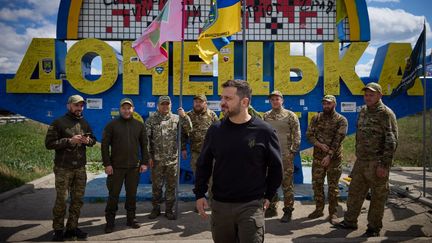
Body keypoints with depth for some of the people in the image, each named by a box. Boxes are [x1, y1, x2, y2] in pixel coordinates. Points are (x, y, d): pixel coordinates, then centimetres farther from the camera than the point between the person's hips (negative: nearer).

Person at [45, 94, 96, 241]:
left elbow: (93, 139, 19)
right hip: (63, 168, -5)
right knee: (61, 199, -1)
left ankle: (72, 228, 22)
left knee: (78, 199, 9)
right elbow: (49, 143, -10)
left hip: (80, 168, 5)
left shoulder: (84, 123, 11)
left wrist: (88, 140, -5)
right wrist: (69, 141, -20)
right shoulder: (59, 122, -6)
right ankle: (58, 230, 12)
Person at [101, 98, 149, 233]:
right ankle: (110, 221, 14)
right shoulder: (112, 125, 0)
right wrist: (107, 164, -9)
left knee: (132, 194, 9)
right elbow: (105, 145, -2)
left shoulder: (139, 125, 8)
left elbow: (144, 145, 10)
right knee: (113, 194, 3)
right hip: (116, 167, -2)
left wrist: (144, 162, 3)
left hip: (134, 167, 2)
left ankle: (131, 218, 23)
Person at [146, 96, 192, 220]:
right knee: (156, 185, 9)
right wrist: (149, 156, -5)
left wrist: (184, 116, -12)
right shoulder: (151, 120, 2)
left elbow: (188, 129, 2)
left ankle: (169, 209, 20)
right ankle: (156, 209, 24)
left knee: (171, 185, 8)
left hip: (172, 159, 1)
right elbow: (147, 139, -1)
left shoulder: (176, 118, 6)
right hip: (157, 159, -1)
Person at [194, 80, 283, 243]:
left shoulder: (264, 131, -9)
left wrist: (268, 195, 5)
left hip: (251, 205, -3)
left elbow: (276, 167, 2)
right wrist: (200, 194, 2)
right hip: (220, 205, 3)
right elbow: (203, 165, 8)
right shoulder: (215, 130, -1)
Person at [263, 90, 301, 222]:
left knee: (287, 184, 0)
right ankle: (272, 208, 22)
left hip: (286, 156, -4)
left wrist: (293, 151, -9)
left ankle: (288, 211, 10)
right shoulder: (266, 116, 10)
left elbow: (297, 135, -4)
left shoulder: (290, 115, -2)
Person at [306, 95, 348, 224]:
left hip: (334, 158, -3)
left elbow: (338, 139, -13)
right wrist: (320, 145, -16)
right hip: (318, 157, 3)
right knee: (317, 184, 9)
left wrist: (329, 155, -21)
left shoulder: (341, 120, -5)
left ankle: (333, 213, 15)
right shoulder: (316, 118, 6)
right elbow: (309, 135, 1)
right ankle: (319, 209, 23)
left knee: (333, 186, 4)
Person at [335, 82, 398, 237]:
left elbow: (391, 142, -15)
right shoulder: (363, 111, 11)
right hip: (361, 161, 7)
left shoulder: (386, 114, -11)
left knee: (378, 196, 4)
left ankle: (374, 227, 16)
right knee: (355, 191, 12)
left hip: (376, 163, -7)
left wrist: (384, 165, -18)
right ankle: (350, 221, 24)